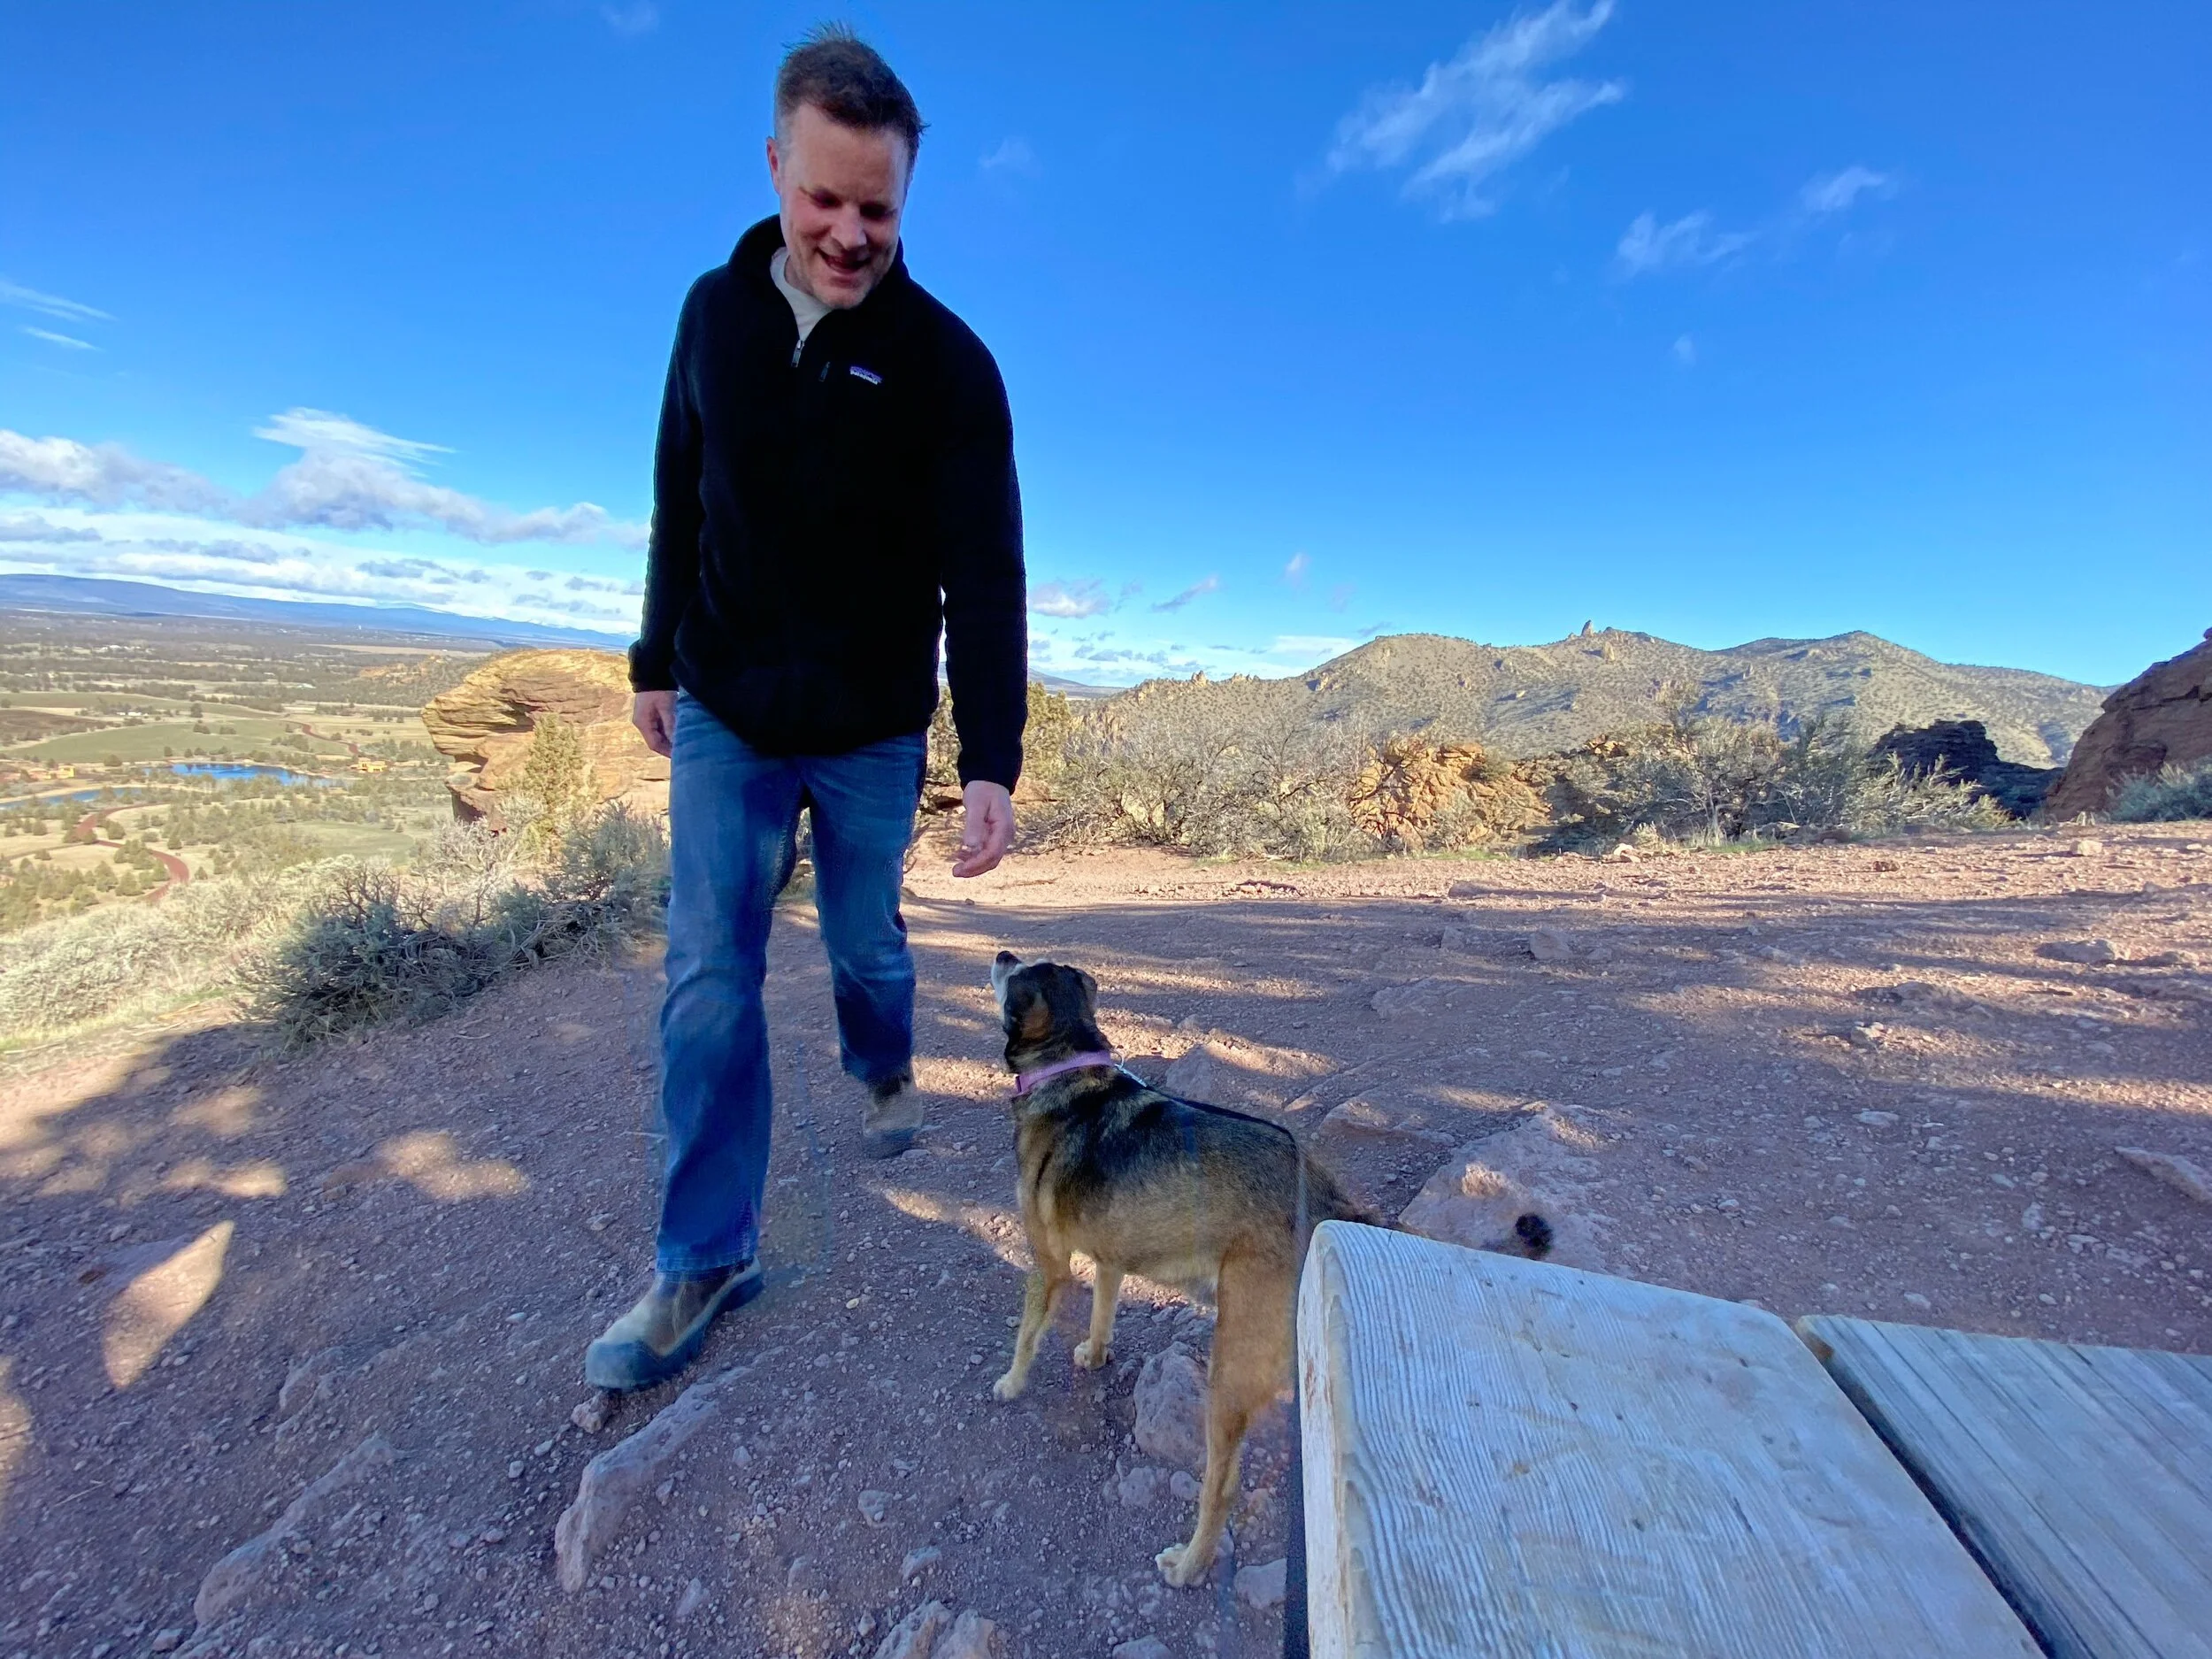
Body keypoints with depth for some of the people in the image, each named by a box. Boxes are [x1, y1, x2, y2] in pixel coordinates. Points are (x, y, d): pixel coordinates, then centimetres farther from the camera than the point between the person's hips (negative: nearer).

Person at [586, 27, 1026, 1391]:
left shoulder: (947, 363, -9)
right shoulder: (717, 309, 3)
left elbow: (985, 576, -17)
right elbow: (682, 501, 11)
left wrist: (993, 762, -26)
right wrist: (659, 658, 12)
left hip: (872, 733, -2)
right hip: (725, 719, 3)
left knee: (867, 944, 13)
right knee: (709, 982, 1)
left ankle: (886, 1072, 48)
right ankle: (706, 1261, 16)